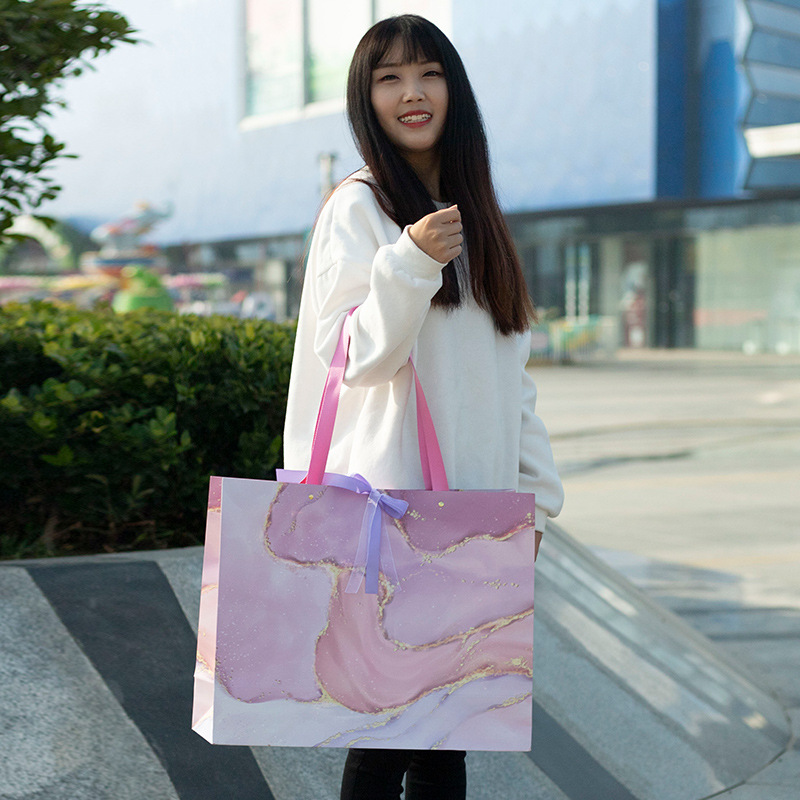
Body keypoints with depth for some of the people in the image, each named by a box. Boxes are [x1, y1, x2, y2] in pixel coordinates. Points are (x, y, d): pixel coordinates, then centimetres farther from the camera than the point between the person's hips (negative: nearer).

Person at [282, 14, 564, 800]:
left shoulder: (474, 212, 16)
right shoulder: (359, 205, -4)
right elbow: (353, 354, -12)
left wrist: (532, 490, 13)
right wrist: (411, 263, -26)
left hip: (473, 499, 6)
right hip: (391, 499, -6)